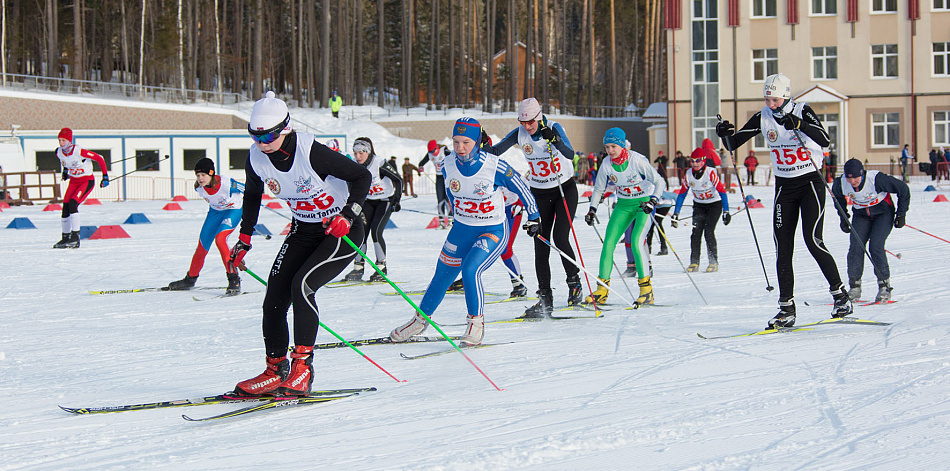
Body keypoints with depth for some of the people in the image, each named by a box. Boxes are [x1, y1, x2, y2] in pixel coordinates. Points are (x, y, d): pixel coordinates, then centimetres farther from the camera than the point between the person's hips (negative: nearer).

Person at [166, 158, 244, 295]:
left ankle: (234, 279, -25)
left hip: (234, 210, -6)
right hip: (215, 211, 6)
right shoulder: (199, 187, -18)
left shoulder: (226, 184, -35)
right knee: (202, 245, 7)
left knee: (220, 239, -28)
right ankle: (190, 279, 29)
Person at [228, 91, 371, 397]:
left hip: (341, 230, -6)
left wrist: (349, 216, -30)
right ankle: (276, 371, 10)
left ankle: (302, 366, -20)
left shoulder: (311, 152, -28)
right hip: (303, 230, 6)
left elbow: (361, 176, -19)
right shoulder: (257, 158, -10)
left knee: (302, 285, -26)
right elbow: (252, 195, 12)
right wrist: (244, 239, 12)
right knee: (275, 297, -4)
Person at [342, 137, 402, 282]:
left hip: (385, 200, -5)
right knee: (361, 232, -5)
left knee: (376, 231, -18)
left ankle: (382, 269, -8)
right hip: (368, 201, 5)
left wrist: (396, 200, -17)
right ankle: (358, 269, 3)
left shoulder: (380, 164, -22)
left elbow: (398, 180, -14)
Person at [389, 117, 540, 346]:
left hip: (494, 231, -5)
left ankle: (476, 322, -6)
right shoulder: (449, 165, -10)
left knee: (470, 270, -26)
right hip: (462, 229, 5)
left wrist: (533, 216, 3)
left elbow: (521, 188, -8)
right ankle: (421, 319, 35)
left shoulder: (495, 166, -24)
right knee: (442, 275, 13)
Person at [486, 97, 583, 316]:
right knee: (541, 244, -2)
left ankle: (574, 282, 7)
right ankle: (545, 298, 0)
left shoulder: (553, 128, -17)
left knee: (560, 238, -15)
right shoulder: (519, 134, -7)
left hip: (565, 189, -4)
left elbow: (570, 154, -29)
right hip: (539, 193, 4)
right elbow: (496, 151, -9)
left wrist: (554, 140, -45)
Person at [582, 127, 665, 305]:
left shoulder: (637, 160, -22)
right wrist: (592, 209, -1)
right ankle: (602, 291, 1)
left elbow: (660, 182, -18)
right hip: (623, 205, 5)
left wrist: (653, 201, -32)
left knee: (636, 241, -23)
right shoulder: (607, 164, -8)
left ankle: (646, 289, -14)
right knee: (608, 242, -6)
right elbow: (599, 189, 9)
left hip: (644, 203, -5)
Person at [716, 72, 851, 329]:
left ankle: (840, 294, 1)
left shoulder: (802, 111, -11)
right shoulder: (763, 118, 1)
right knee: (783, 247, -1)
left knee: (813, 241, -14)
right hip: (784, 187, 4)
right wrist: (726, 133, -20)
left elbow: (824, 140, -26)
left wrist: (798, 124, -39)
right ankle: (786, 308, 3)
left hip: (810, 183, -4)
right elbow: (733, 144, 2)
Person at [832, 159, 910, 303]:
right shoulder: (841, 183, -21)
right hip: (861, 216, 4)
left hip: (883, 213, -4)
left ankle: (884, 285, -8)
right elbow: (838, 195, 7)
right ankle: (854, 286, -3)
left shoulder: (877, 179, -33)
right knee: (856, 247, -13)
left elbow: (903, 189, -19)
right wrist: (843, 217, 7)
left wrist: (901, 213, -13)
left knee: (875, 246, -20)